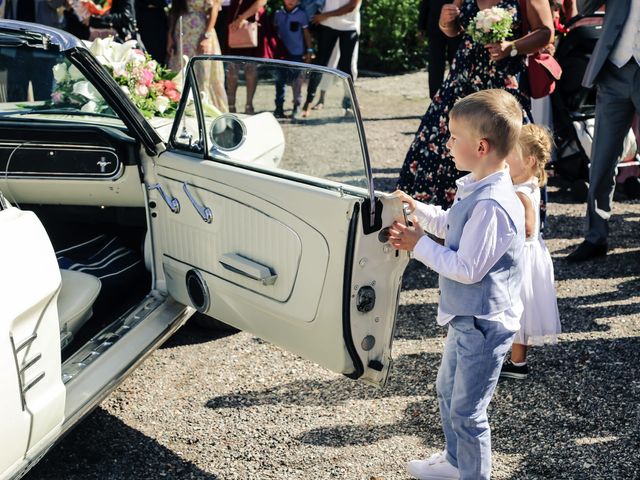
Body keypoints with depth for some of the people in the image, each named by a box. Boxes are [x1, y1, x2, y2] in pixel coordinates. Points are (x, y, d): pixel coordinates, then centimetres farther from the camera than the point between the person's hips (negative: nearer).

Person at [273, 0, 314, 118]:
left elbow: (306, 33, -1)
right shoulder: (278, 14, 5)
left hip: (297, 54, -3)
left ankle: (297, 107, 11)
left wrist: (309, 51, -3)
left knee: (296, 81, 1)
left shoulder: (301, 14, -4)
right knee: (279, 80, 4)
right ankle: (279, 107, 12)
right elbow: (276, 32, 14)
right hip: (281, 53, 3)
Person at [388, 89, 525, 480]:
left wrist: (420, 246, -19)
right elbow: (453, 225, 20)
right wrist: (418, 210, 11)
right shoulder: (478, 188, 2)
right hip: (468, 317, 11)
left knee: (467, 411, 4)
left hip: (482, 324, -11)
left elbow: (467, 268, -27)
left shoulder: (490, 205, -29)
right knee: (447, 390, 27)